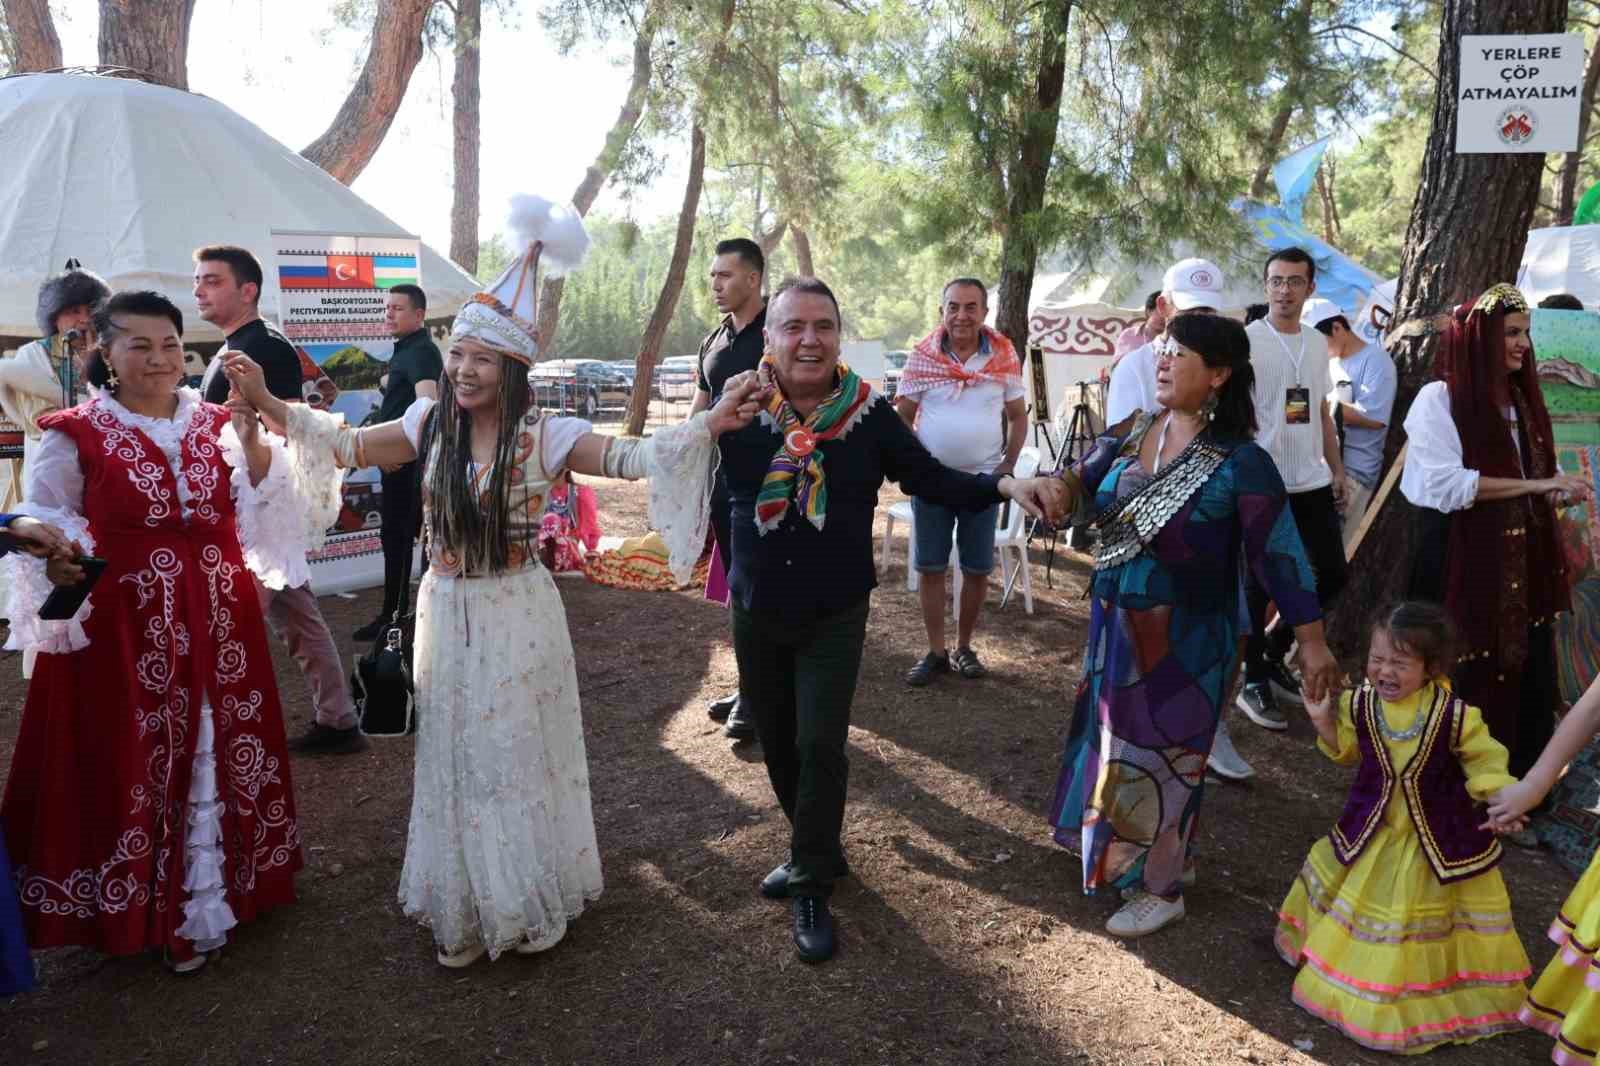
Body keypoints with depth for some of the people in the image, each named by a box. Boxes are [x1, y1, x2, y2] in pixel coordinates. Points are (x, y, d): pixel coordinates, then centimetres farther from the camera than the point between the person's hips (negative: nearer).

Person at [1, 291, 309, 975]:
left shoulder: (215, 425, 8)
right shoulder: (76, 437, -2)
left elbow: (260, 514, 4)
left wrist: (252, 443, -11)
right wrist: (55, 563, -21)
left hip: (218, 627, 4)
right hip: (124, 633, -4)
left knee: (218, 758, 11)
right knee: (131, 767, 1)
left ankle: (210, 894, 29)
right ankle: (143, 909, 17)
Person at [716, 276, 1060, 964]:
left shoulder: (868, 413, -10)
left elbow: (931, 479, -4)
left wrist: (1006, 485, -16)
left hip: (835, 617, -1)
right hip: (757, 614, 2)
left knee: (820, 747, -4)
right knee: (777, 743, 15)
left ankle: (811, 886, 16)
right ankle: (815, 851, 41)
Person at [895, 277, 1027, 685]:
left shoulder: (1005, 357, -2)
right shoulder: (922, 356, -5)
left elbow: (1018, 416, 6)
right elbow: (902, 417, 1)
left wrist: (1008, 466, -4)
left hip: (983, 479, 1)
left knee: (978, 570, 7)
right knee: (931, 568, 4)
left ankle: (964, 648, 23)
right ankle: (936, 651, 17)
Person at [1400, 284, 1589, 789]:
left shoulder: (1520, 399, 14)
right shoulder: (1439, 397, -9)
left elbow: (1525, 488, 16)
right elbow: (1446, 485, -20)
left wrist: (1558, 495, -5)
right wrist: (1534, 485, -19)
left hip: (1520, 564, 7)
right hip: (1460, 562, -7)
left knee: (1524, 680, 8)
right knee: (1462, 684, 0)